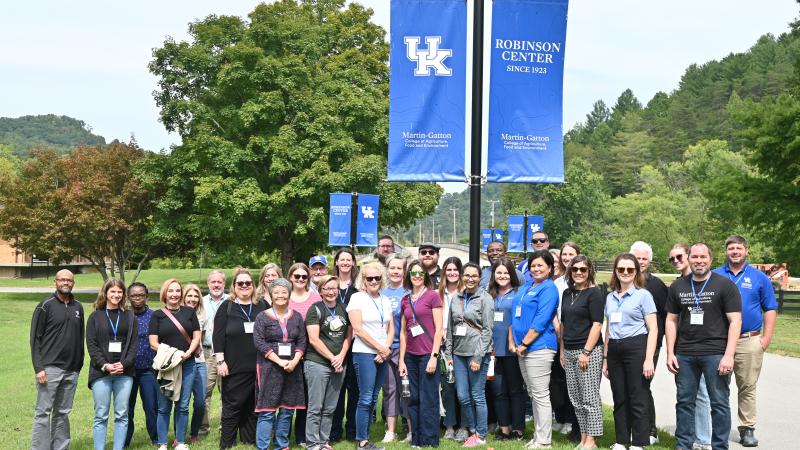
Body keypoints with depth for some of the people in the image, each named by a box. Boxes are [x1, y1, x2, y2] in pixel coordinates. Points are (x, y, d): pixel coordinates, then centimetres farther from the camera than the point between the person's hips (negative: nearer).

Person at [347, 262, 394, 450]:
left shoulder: (385, 301, 13)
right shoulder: (357, 298, -4)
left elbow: (391, 329, 12)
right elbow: (358, 329, -11)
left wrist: (386, 349, -5)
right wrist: (380, 347, -10)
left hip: (383, 356, 6)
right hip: (364, 354, -6)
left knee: (373, 399, 8)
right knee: (366, 398, -7)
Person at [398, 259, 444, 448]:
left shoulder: (433, 296, -3)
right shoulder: (405, 300, 12)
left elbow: (439, 329, -7)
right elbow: (403, 332, 14)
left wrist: (434, 356, -13)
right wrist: (401, 360, 8)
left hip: (428, 355, -5)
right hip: (410, 356, 5)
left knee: (428, 400, -1)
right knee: (414, 400, 9)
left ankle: (429, 442, 7)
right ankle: (416, 440, 18)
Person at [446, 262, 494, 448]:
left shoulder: (485, 299, -5)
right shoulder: (456, 299, 11)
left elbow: (487, 330, -9)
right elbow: (450, 329, 15)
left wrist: (478, 357, -13)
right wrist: (449, 353, 9)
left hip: (477, 353, -5)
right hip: (459, 353, 5)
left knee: (477, 396, 1)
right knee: (462, 397, 7)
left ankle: (481, 436, 13)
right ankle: (472, 430, 24)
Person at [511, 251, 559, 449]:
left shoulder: (549, 289, -9)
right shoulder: (525, 288, 17)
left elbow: (541, 321, -16)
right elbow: (515, 315, 18)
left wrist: (524, 344, -15)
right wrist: (512, 342, 8)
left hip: (539, 347, -9)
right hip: (522, 349, 9)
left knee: (540, 395, -5)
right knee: (533, 394, 14)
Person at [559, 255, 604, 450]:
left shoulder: (594, 293, -6)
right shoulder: (567, 293, 14)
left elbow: (597, 324, -12)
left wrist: (586, 352, -16)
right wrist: (562, 350, 15)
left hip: (589, 351, -7)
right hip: (569, 352, 7)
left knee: (590, 398, -4)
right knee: (576, 399, 10)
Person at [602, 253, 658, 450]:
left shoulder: (643, 295, -2)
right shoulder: (610, 297, 14)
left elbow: (653, 330, -6)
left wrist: (649, 359, -14)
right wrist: (605, 358, 16)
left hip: (635, 348, -5)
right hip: (614, 350, 5)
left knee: (637, 400, -1)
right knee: (619, 399, 10)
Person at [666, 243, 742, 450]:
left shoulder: (725, 285, -2)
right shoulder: (677, 286, 10)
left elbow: (735, 321, -6)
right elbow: (671, 320, 13)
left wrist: (729, 355, -13)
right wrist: (670, 353, 6)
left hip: (715, 354, -4)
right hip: (684, 355, 4)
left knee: (719, 403, 3)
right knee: (684, 402, 10)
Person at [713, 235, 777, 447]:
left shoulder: (759, 277, 7)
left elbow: (770, 309, 7)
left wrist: (767, 337, -2)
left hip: (750, 340, 0)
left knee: (748, 387, 4)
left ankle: (747, 428, 13)